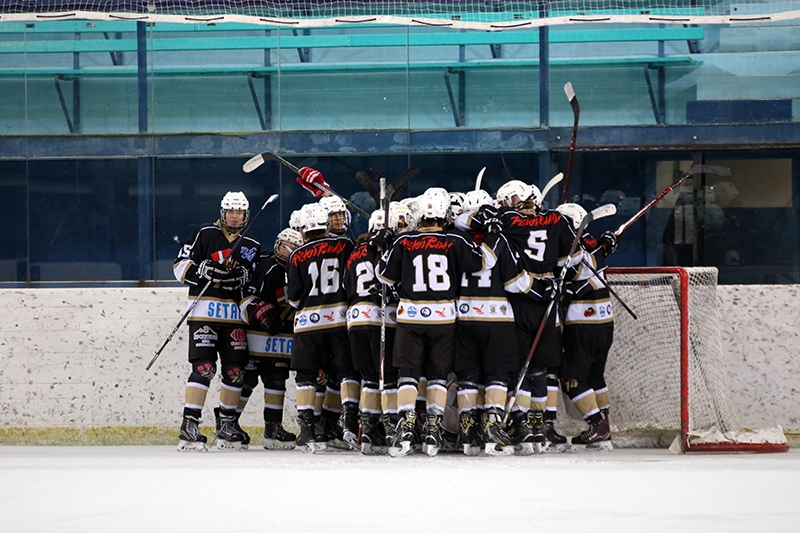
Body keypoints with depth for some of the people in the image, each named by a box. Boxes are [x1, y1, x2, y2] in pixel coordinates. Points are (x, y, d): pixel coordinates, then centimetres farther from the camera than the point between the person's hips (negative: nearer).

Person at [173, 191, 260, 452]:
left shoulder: (251, 246, 15)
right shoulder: (205, 234, 1)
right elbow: (180, 266, -3)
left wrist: (245, 278, -4)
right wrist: (203, 270, -20)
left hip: (235, 315, 5)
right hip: (204, 312, -5)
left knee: (235, 370, 5)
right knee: (204, 368, -14)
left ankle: (227, 424, 18)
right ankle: (189, 425, -15)